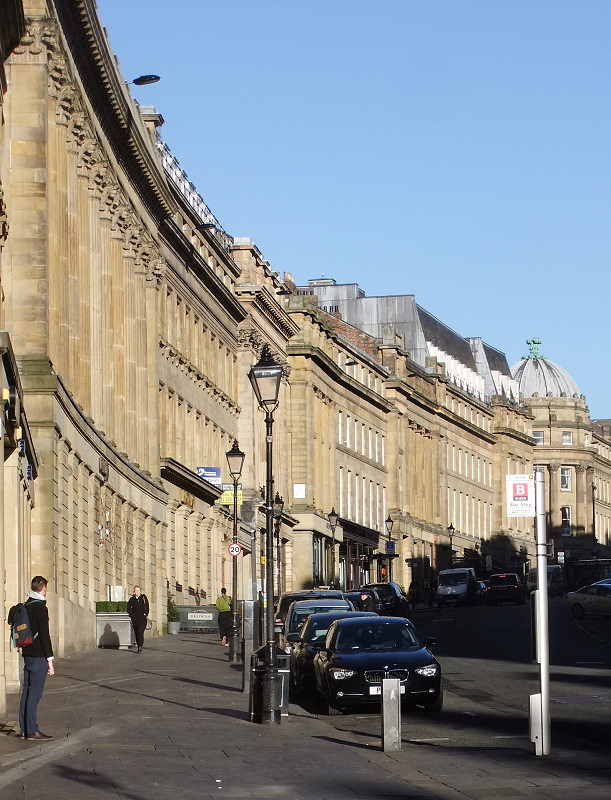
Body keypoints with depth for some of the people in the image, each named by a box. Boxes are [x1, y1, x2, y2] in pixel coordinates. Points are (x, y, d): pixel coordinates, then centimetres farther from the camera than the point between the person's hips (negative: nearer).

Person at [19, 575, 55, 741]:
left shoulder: (25, 606, 12)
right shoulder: (40, 608, -14)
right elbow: (44, 634, -16)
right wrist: (50, 660, -14)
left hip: (27, 655, 8)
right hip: (38, 657, -8)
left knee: (27, 691, 12)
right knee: (34, 693, -7)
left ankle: (24, 729, 15)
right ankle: (32, 731, -8)